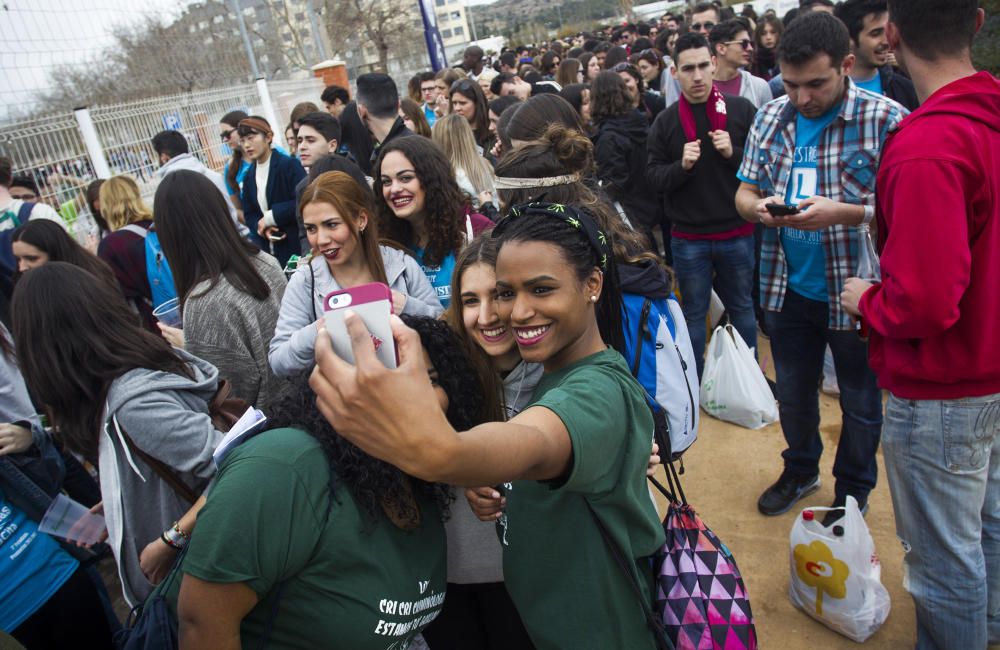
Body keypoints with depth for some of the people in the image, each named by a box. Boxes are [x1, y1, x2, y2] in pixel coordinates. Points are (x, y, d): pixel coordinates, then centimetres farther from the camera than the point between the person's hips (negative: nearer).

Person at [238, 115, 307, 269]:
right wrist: (263, 228, -7)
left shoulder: (289, 165, -6)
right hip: (267, 249, 6)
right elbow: (249, 214, 15)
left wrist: (271, 217, -14)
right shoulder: (249, 177, 15)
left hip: (296, 245, -5)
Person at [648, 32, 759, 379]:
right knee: (693, 313, 12)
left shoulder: (741, 109, -3)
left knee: (742, 307, 17)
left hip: (737, 232, 0)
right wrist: (681, 165, -20)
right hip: (688, 238, 0)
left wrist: (734, 154, -18)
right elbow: (653, 175, -2)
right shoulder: (664, 122, -1)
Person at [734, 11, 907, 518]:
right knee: (793, 391, 21)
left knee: (860, 402, 16)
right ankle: (800, 471, 46)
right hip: (787, 286, 4)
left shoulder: (886, 120, -14)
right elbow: (743, 192, 6)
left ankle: (853, 491, 40)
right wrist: (758, 207, -17)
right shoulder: (770, 119, 1)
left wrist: (843, 213, -29)